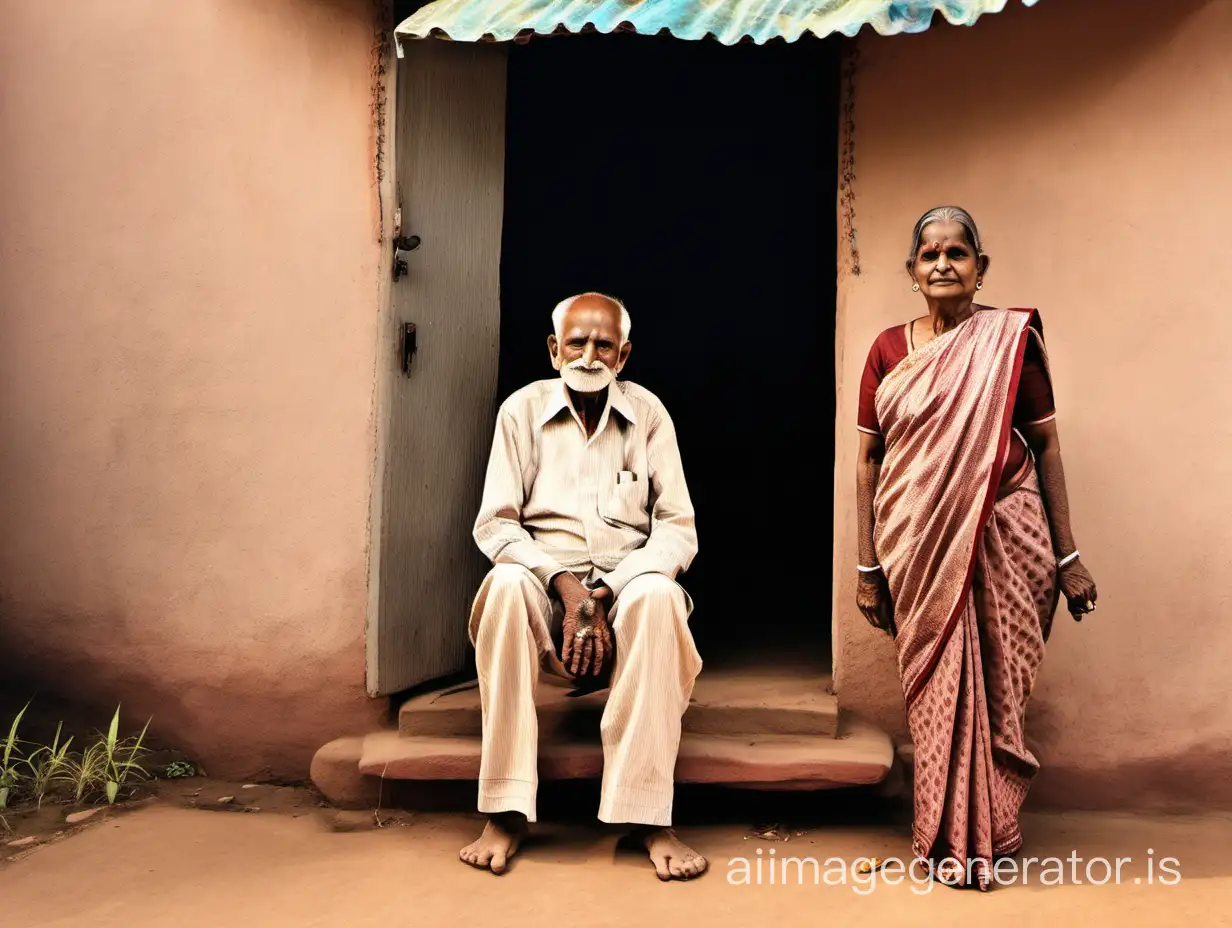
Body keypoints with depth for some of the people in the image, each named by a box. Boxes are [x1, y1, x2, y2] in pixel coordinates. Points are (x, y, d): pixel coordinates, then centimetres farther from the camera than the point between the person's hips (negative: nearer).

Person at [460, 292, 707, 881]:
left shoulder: (648, 413, 2)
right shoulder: (522, 410, 2)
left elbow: (679, 528, -3)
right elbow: (493, 524, -3)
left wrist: (607, 595, -18)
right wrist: (564, 584, -20)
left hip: (629, 579, 0)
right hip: (546, 576, 0)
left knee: (658, 597, -34)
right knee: (506, 585, -33)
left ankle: (648, 815, -29)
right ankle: (506, 813, -29)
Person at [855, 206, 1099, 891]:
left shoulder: (1012, 339, -1)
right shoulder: (888, 350, 3)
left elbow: (1046, 447, 0)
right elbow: (868, 460, 5)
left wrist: (1067, 556, -2)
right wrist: (868, 569, 3)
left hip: (1000, 539, -1)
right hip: (919, 550, 1)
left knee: (992, 685, 6)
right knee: (938, 686, 8)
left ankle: (983, 834, 26)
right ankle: (951, 837, 26)